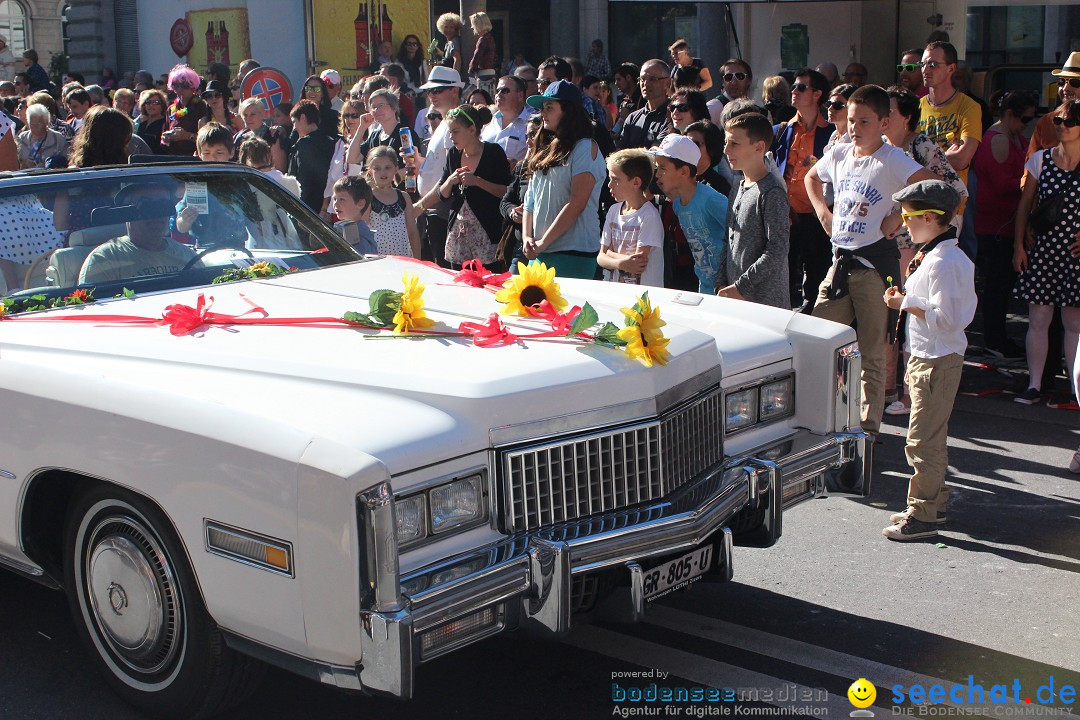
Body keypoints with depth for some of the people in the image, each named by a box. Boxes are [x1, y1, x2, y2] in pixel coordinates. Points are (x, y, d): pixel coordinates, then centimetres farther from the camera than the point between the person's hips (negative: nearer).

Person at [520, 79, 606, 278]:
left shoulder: (585, 147, -5)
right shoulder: (546, 151, 19)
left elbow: (577, 203, -14)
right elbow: (531, 200, 19)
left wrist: (543, 243, -13)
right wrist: (527, 237, 2)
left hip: (572, 254, -7)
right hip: (539, 254, 7)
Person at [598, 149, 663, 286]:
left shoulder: (649, 215, -8)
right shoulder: (614, 210, 12)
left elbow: (639, 262, -12)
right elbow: (601, 257, 8)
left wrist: (611, 253, 0)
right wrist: (621, 264, -10)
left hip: (643, 289, -3)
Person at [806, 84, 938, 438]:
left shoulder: (892, 160, -12)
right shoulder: (839, 153, 8)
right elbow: (811, 177, 28)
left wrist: (898, 218, -21)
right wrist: (822, 210, 14)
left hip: (875, 261, -6)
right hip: (841, 259, 6)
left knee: (871, 351, 2)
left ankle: (868, 425, 12)